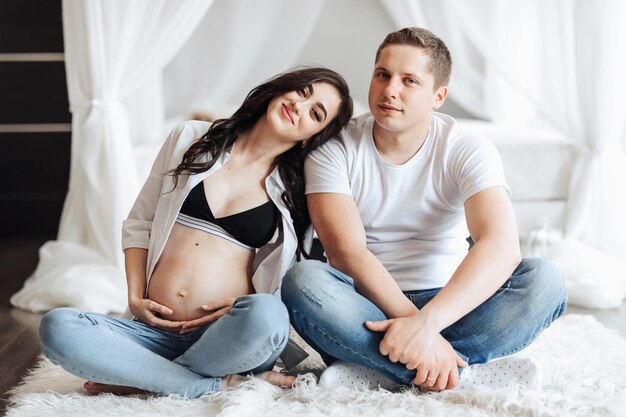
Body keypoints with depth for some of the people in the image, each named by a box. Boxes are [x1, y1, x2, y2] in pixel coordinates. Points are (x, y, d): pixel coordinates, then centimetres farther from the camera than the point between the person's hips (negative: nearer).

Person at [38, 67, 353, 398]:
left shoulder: (299, 193, 6)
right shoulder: (191, 138, 10)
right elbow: (139, 224, 14)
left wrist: (242, 312, -8)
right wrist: (135, 299, 2)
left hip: (228, 339, -1)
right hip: (156, 329, 2)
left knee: (266, 315, -37)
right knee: (56, 327, -25)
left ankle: (137, 379, -12)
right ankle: (221, 383, -19)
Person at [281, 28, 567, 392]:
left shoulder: (467, 150, -7)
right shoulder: (334, 148, -6)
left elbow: (501, 245, -24)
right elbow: (346, 252, -19)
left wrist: (426, 323, -38)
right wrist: (418, 328, -30)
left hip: (446, 303, 1)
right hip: (367, 307, 0)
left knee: (544, 280, -25)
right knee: (302, 281, -32)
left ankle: (369, 365, -27)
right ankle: (469, 373, -27)